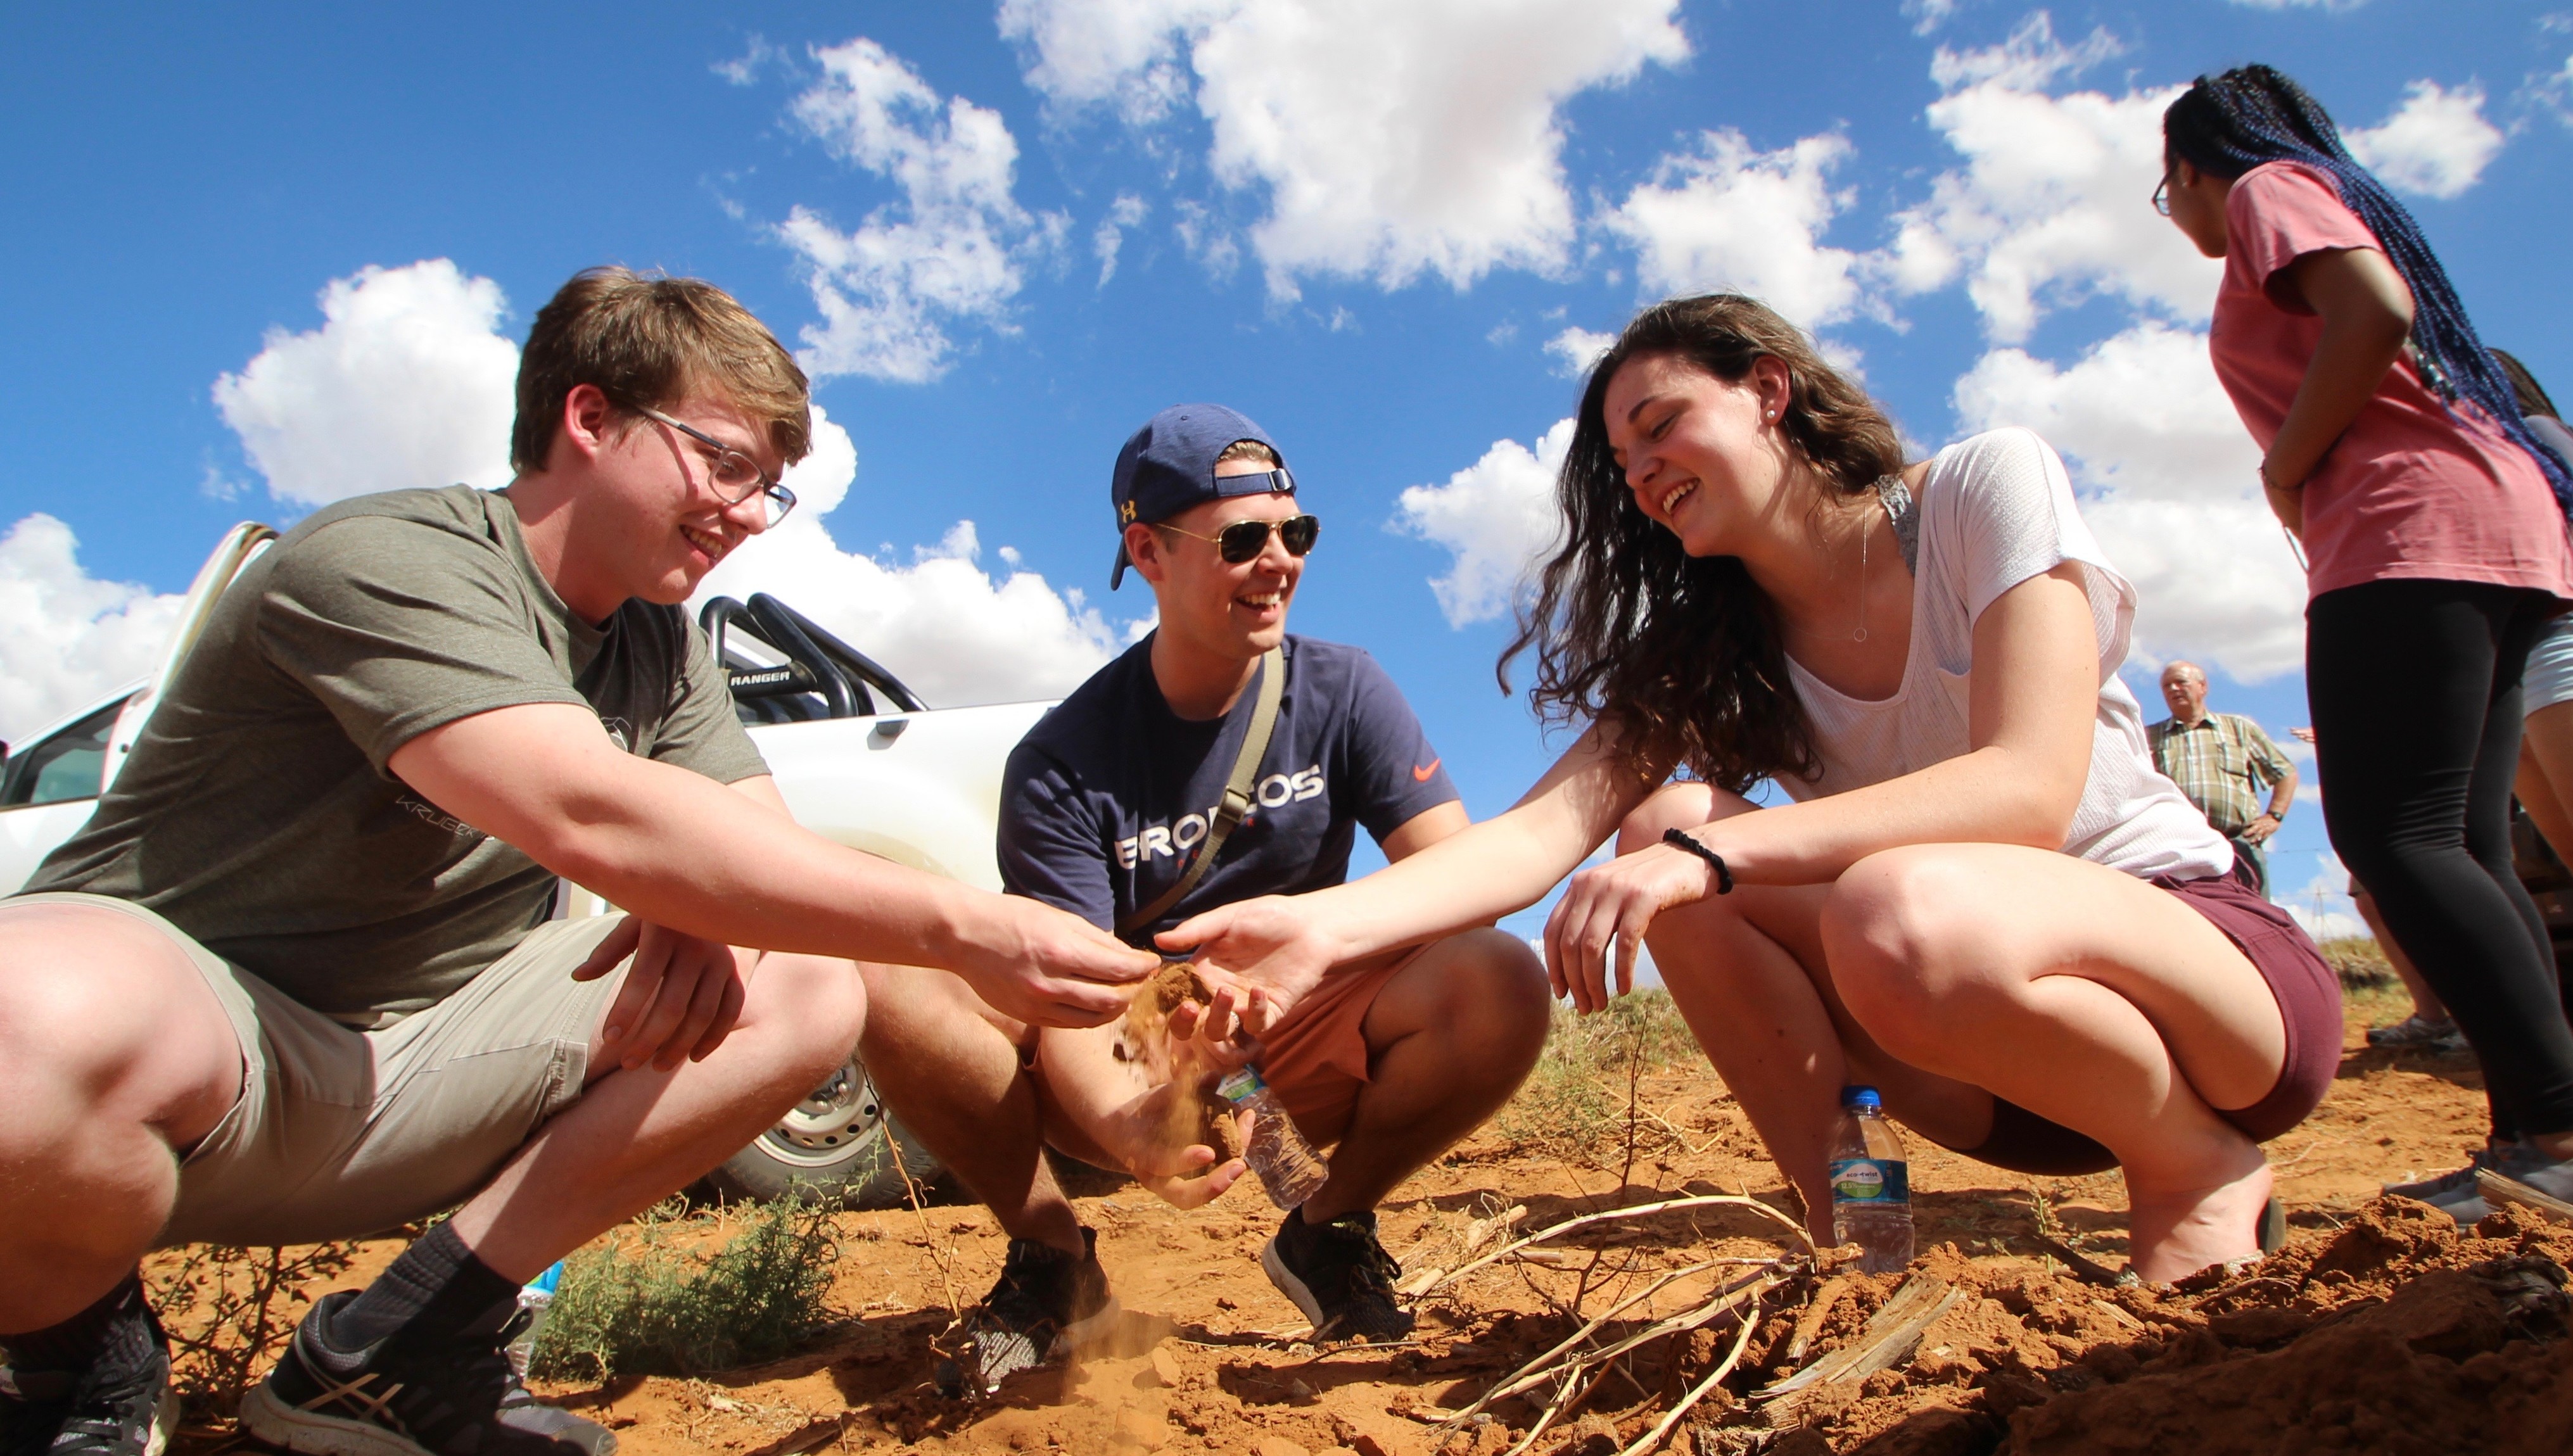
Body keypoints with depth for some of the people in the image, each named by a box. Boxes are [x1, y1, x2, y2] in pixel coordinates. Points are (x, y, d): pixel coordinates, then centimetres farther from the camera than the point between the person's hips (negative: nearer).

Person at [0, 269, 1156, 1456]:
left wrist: (703, 903, -22)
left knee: (809, 990, -10)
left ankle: (390, 1349, -5)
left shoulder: (655, 645, 8)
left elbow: (760, 831, 5)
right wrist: (964, 929, -39)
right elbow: (590, 816, -36)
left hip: (412, 1068, 7)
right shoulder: (385, 560, -21)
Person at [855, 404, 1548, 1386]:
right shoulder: (1061, 764, -12)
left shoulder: (1342, 691, -6)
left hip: (1296, 1054, 1)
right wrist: (1128, 1127, -43)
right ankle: (1051, 1258, -2)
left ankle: (1330, 1231, -2)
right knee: (887, 978, -27)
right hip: (1128, 1069, -1)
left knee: (1502, 984, -29)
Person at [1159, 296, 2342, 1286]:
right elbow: (1547, 825, -16)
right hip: (2011, 1052, 4)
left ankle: (2200, 1170, -8)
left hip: (2217, 948, -4)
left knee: (1901, 912, -37)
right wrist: (1324, 922, -33)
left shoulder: (1988, 484, -11)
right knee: (1664, 826, -18)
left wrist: (1714, 853, -38)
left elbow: (2031, 789, -26)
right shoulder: (1709, 654, 1)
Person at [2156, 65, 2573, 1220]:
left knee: (2393, 833, -17)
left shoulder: (2267, 186, 5)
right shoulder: (2336, 200, 32)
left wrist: (2285, 474, -6)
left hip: (2409, 527, -10)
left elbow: (2375, 312, -14)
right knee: (2462, 846, 3)